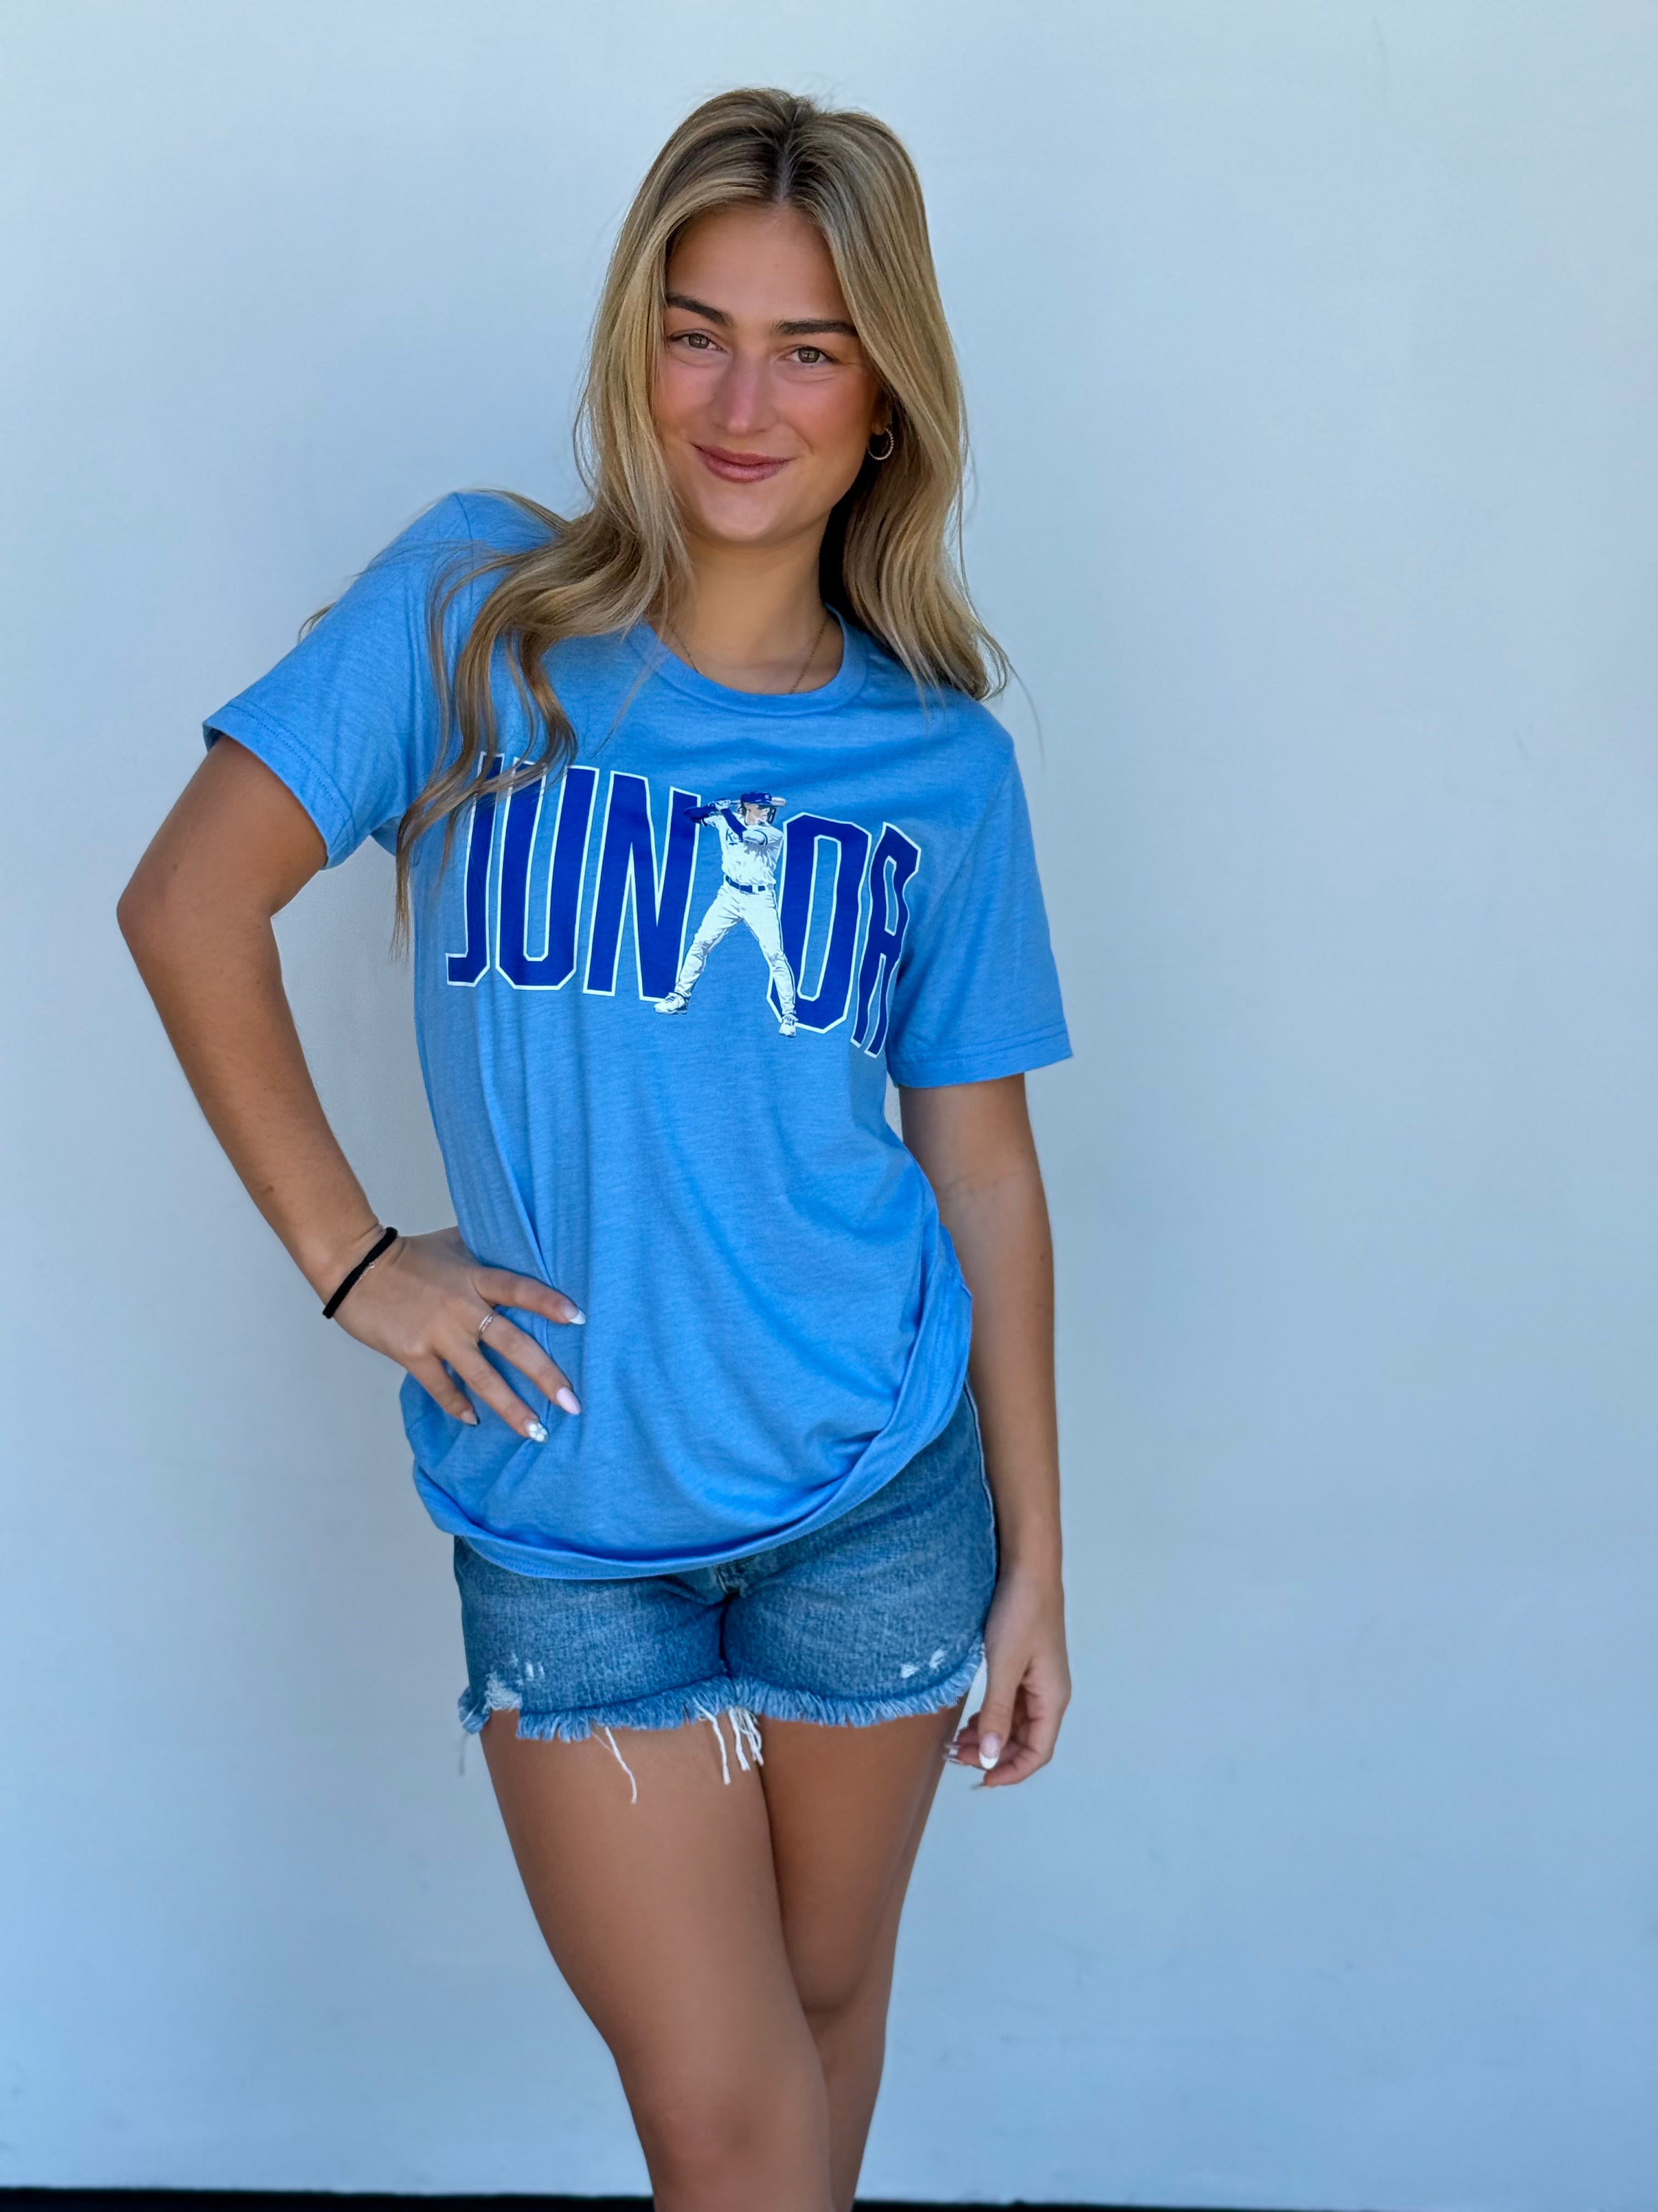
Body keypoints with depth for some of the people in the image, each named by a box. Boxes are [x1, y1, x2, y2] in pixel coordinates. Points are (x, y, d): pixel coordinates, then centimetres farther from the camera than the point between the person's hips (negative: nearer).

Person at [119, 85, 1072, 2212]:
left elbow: (982, 1164, 3)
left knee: (828, 2005, 18)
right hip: (566, 1522, -1)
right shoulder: (478, 615, -6)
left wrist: (1035, 1557, 4)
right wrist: (347, 1254, -8)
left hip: (879, 1488, 2)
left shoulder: (942, 756, 0)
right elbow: (189, 905, -5)